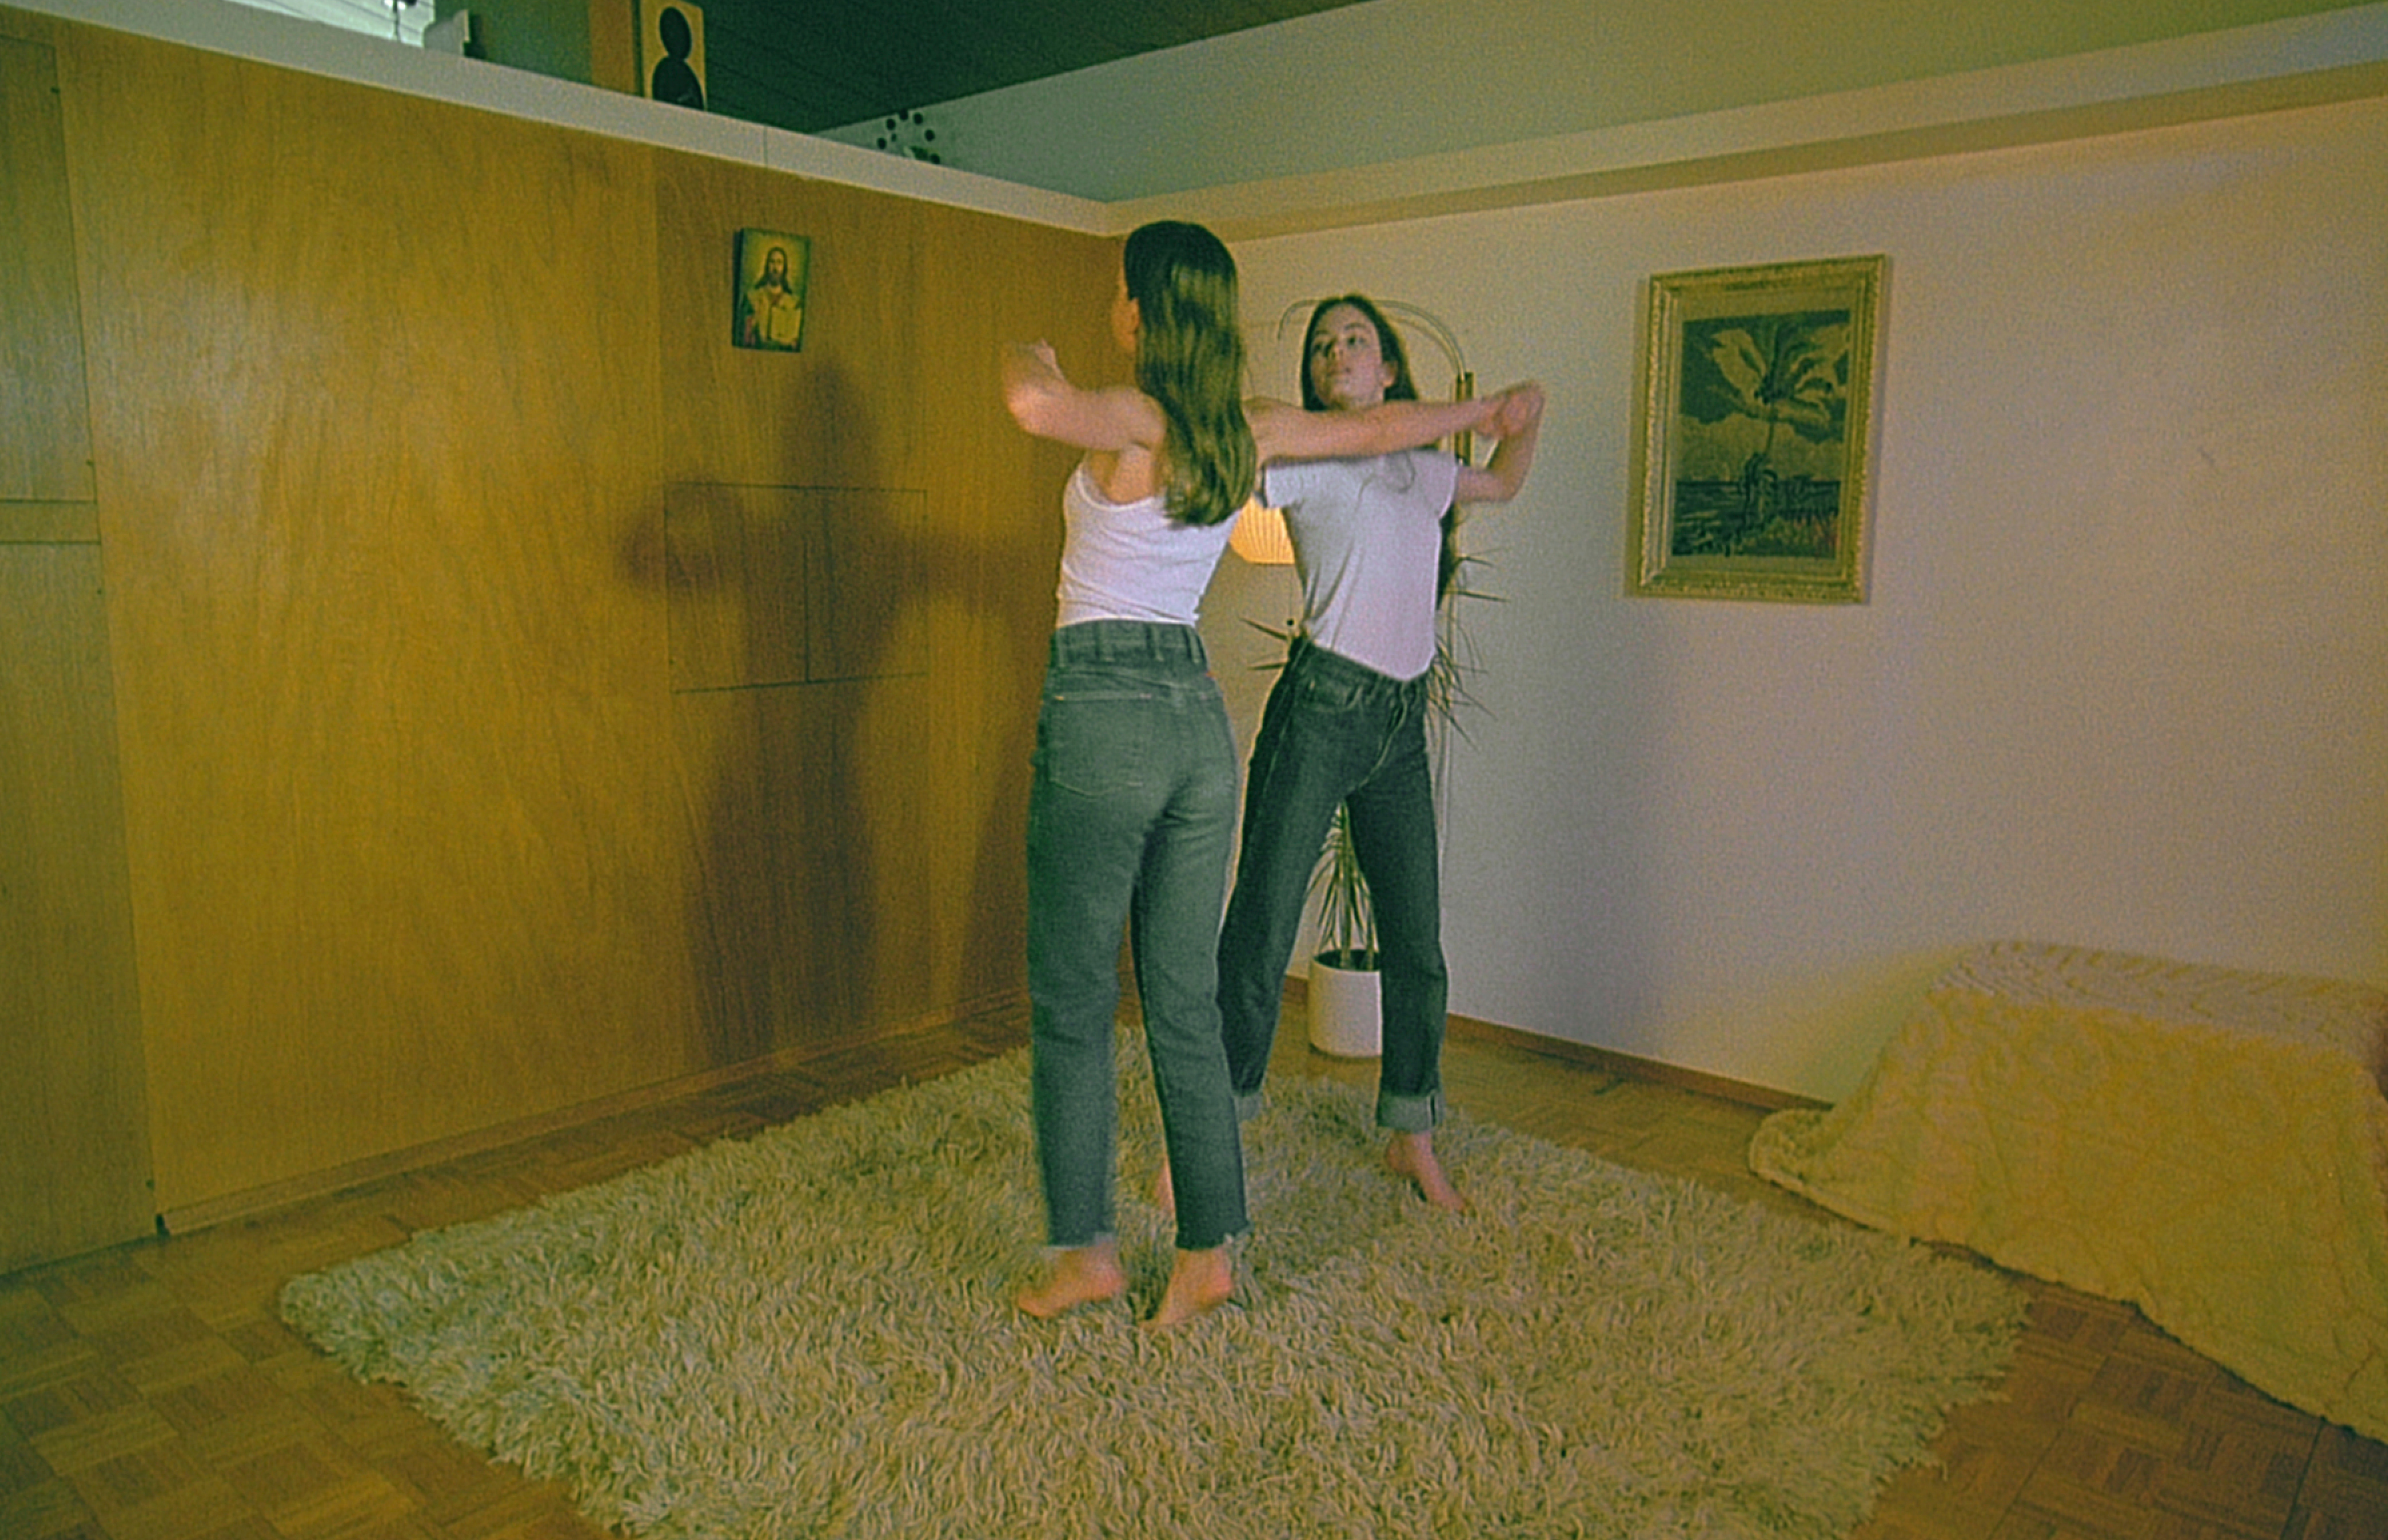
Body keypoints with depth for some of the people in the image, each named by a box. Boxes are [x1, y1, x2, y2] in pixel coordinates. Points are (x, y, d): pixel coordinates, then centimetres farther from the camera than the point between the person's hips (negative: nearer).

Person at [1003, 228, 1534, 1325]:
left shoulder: (1137, 419, -11)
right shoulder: (1250, 431, 8)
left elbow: (1034, 404, -33)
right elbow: (1380, 427, 23)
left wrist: (1027, 358, -9)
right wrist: (1486, 412, 41)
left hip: (1101, 712, -6)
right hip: (1198, 717, 7)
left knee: (1072, 1002, 6)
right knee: (1184, 1002, 11)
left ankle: (1088, 1250, 16)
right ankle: (1208, 1252, 16)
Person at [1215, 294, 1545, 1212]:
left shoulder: (1419, 469, 17)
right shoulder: (1306, 459, -1)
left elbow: (1503, 485, 35)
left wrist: (1528, 418, 18)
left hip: (1401, 723, 6)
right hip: (1320, 707, -6)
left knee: (1417, 942, 10)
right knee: (1262, 931, -4)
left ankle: (1411, 1138, 26)